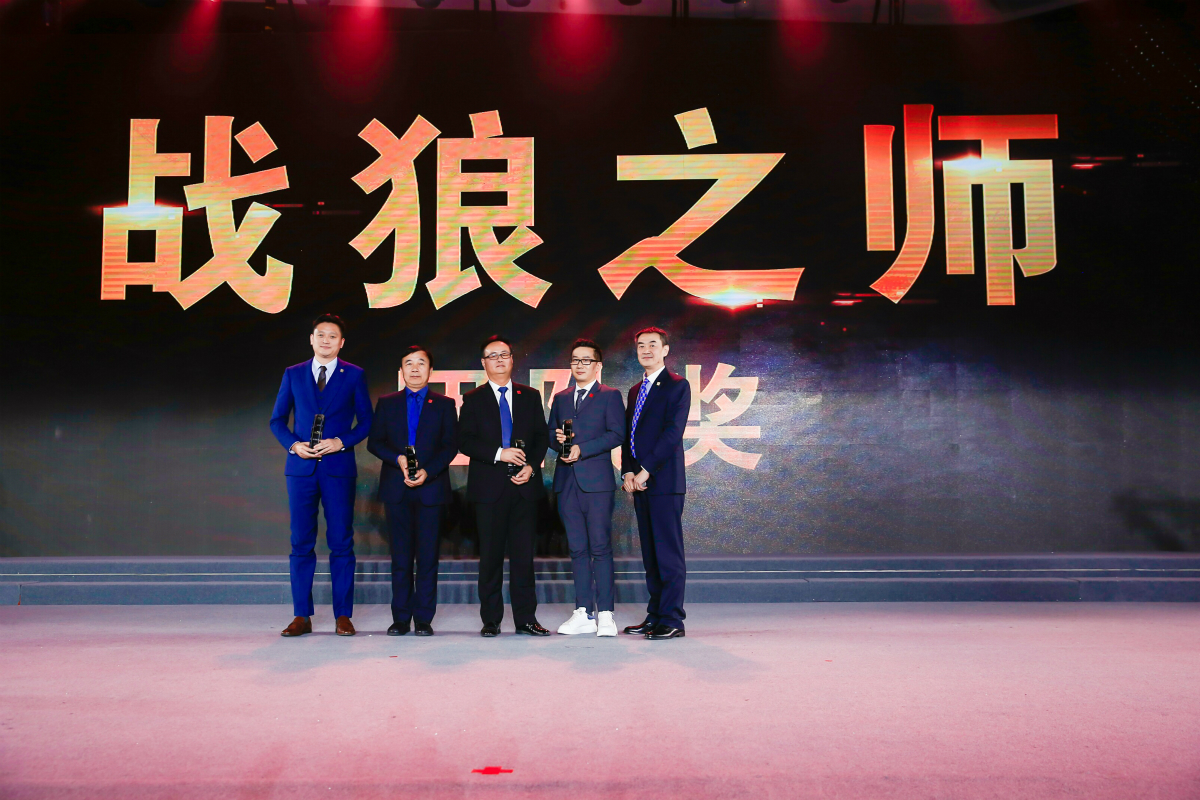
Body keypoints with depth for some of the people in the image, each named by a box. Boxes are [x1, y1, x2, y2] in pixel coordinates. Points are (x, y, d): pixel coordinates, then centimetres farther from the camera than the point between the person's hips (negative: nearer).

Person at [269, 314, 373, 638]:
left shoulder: (354, 375, 6)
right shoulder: (293, 374, 10)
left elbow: (365, 422, 5)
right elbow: (277, 420, 12)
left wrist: (340, 442, -11)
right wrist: (293, 444, -6)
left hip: (338, 468, -1)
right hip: (301, 467, 2)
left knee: (341, 543, 1)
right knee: (301, 543, 4)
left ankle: (343, 615, 9)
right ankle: (302, 616, 12)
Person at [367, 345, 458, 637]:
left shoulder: (444, 404, 9)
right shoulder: (387, 403, 13)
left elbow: (450, 446, 2)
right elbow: (374, 442, 8)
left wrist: (428, 471, -12)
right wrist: (397, 459, -10)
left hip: (431, 488, -1)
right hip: (396, 489, 1)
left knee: (428, 555, 0)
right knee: (401, 555, 4)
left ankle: (424, 618, 7)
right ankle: (401, 618, 10)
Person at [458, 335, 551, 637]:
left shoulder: (530, 396, 13)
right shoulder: (473, 399, 7)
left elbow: (541, 437, 10)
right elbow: (465, 442, -2)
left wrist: (531, 466, -6)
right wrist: (499, 454, -13)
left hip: (524, 485, 2)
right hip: (489, 487, -1)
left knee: (524, 554, 3)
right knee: (491, 555, 2)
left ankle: (526, 618, 10)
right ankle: (491, 620, 11)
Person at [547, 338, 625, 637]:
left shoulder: (610, 396, 4)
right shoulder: (560, 398, 20)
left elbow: (616, 434, -7)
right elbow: (551, 432, 19)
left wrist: (581, 449, -14)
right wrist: (558, 439, -5)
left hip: (596, 481, -5)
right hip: (567, 481, 5)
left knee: (600, 548, -6)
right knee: (577, 549, 6)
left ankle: (605, 614, -2)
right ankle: (584, 614, 11)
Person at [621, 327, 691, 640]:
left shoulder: (677, 386, -3)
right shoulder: (635, 391, 20)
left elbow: (673, 432, -13)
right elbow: (628, 435, 18)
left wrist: (645, 470, -15)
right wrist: (627, 471, 2)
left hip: (664, 481, -7)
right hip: (640, 483, 7)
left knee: (668, 552, -6)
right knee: (649, 553, 10)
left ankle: (672, 620, -1)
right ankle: (655, 615, 17)